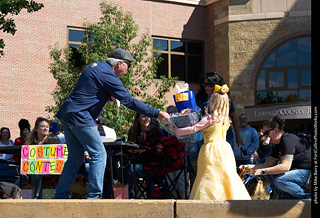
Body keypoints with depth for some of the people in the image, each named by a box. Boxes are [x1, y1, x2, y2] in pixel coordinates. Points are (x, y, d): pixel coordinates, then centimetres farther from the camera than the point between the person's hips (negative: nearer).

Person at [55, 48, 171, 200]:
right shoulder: (108, 76, -14)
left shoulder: (95, 66, 15)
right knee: (99, 154, -5)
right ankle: (93, 196, -8)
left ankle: (61, 195, 16)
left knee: (75, 157, 14)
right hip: (80, 117, -10)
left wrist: (108, 97, 15)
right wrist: (157, 114, -15)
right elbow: (129, 101, -16)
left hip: (66, 114, 10)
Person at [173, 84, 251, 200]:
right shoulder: (225, 119, 8)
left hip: (211, 150, -7)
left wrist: (177, 131, 1)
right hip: (224, 150, 7)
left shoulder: (209, 118, -11)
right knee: (227, 175, 9)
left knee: (208, 178, -6)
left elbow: (194, 129, -9)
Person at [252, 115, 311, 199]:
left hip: (308, 171, -10)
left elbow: (285, 166, -27)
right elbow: (268, 164, 11)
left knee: (279, 181, -25)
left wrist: (262, 171, -25)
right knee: (272, 174, 7)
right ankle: (288, 197, 5)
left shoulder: (287, 140, -17)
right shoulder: (278, 145, 14)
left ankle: (307, 196, -11)